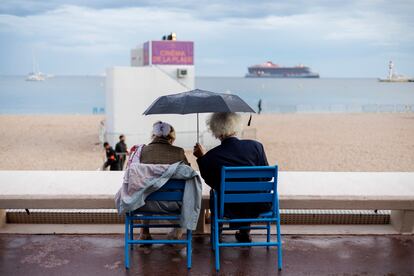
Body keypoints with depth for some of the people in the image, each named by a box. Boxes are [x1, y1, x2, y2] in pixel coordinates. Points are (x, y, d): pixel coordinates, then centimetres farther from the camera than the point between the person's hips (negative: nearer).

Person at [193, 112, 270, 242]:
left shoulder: (210, 156, -15)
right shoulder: (255, 146, -11)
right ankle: (244, 230, 43)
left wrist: (201, 158, 11)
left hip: (231, 210, -1)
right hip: (259, 206, 1)